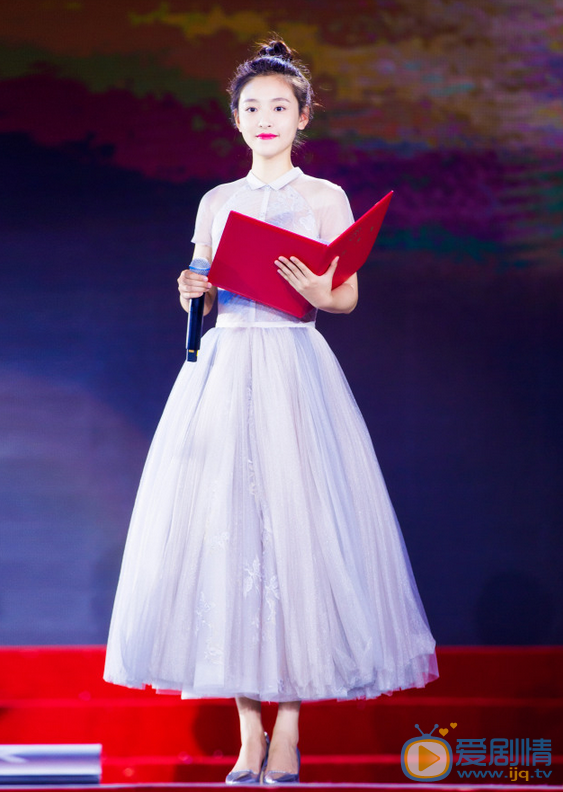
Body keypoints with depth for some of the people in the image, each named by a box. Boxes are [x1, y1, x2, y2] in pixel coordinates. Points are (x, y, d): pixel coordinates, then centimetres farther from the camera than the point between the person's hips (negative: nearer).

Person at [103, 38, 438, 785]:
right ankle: (248, 731, 6)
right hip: (221, 368, 3)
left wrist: (311, 290, -18)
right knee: (225, 526, -1)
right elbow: (200, 301, 17)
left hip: (293, 371, -3)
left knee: (294, 527, -8)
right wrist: (193, 293, -5)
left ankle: (287, 730, -1)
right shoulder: (216, 202, 15)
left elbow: (348, 296, 3)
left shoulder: (324, 198, 5)